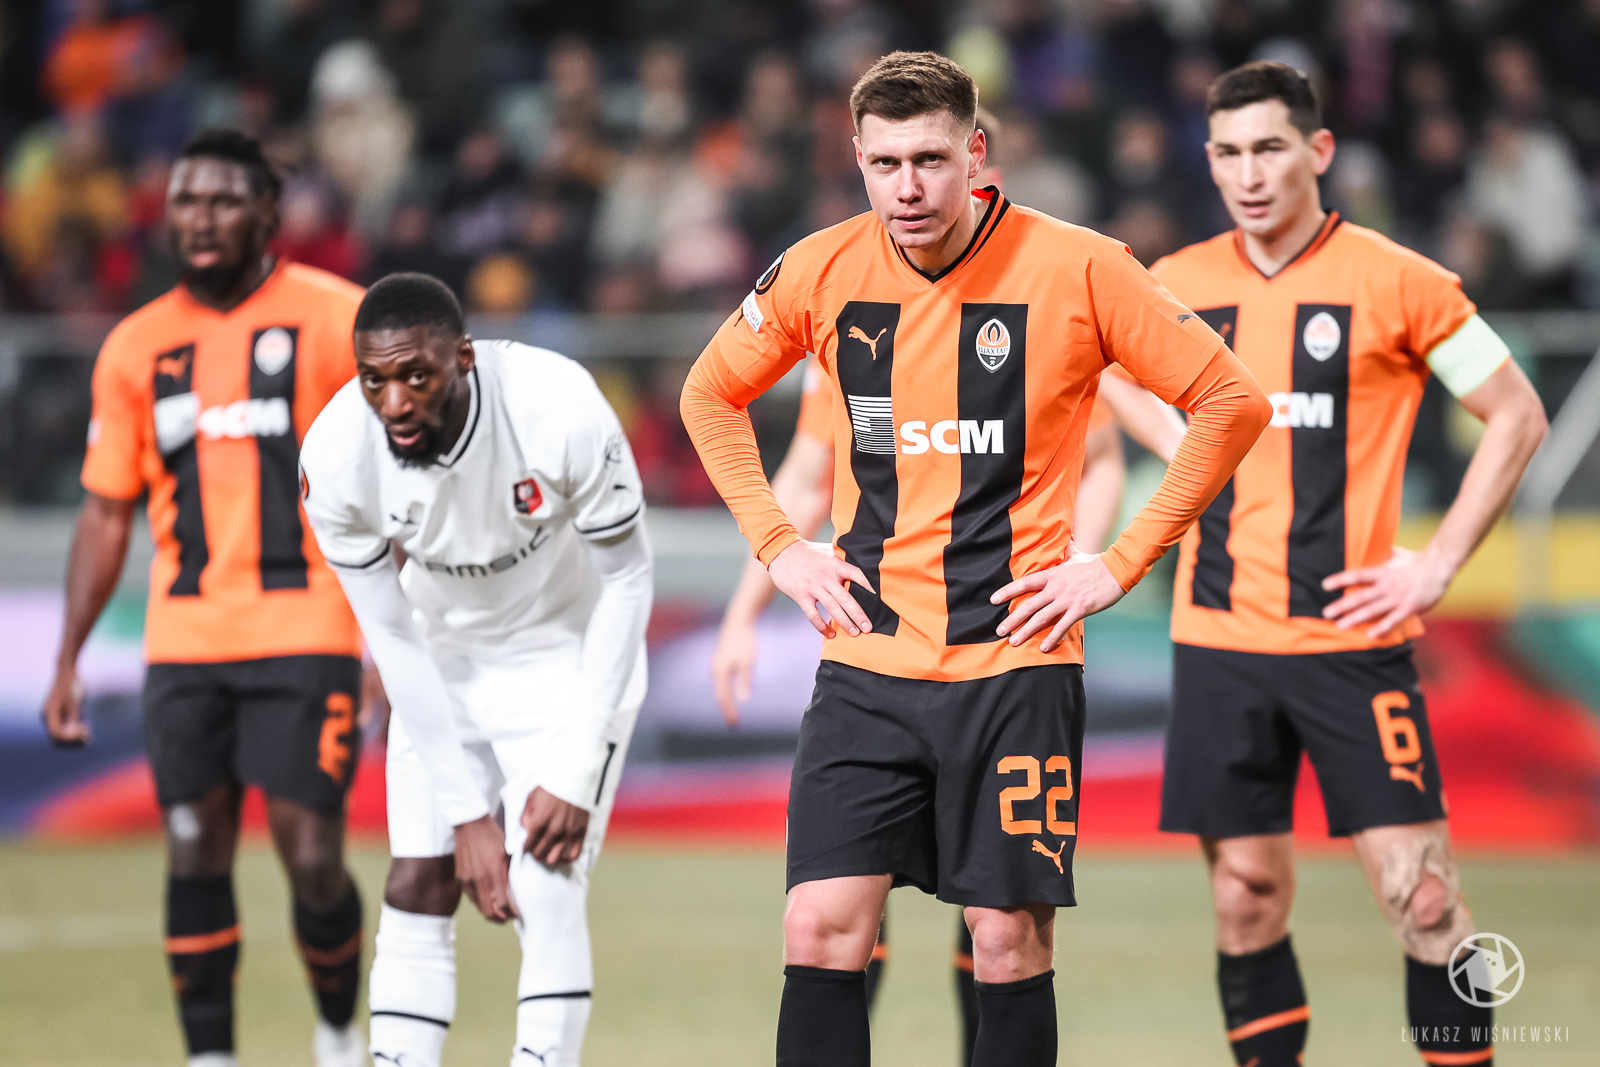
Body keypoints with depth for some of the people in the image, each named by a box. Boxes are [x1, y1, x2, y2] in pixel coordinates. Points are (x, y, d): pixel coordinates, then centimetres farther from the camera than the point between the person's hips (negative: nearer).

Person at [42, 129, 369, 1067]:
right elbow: (107, 513, 16)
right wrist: (68, 661, 10)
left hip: (305, 634, -4)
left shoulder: (337, 319, -1)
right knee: (195, 863, 0)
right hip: (183, 641, 4)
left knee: (312, 860, -7)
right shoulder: (138, 347, 11)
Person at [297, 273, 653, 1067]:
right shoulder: (336, 457, -25)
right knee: (416, 892, -3)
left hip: (567, 657, -3)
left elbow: (627, 580, -18)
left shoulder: (560, 413, -33)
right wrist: (466, 815, -15)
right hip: (442, 669, 3)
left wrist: (576, 773, -21)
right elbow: (394, 638, -14)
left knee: (546, 895, -16)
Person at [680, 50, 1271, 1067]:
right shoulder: (821, 272, 1)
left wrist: (1122, 562, -5)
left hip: (1016, 664, -2)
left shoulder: (1076, 268, -8)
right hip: (867, 665, 2)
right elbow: (712, 394, 19)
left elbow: (1231, 402, -2)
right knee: (822, 931, -6)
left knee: (1011, 944, 0)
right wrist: (779, 544, 8)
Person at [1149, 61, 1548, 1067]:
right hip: (1219, 639, 3)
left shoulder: (1395, 281, -5)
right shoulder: (1178, 287, 6)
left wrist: (1438, 564, -6)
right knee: (1247, 894, 5)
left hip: (1351, 634, -3)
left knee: (1421, 891, -8)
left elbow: (1518, 416, 1)